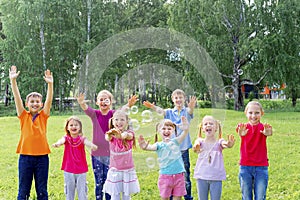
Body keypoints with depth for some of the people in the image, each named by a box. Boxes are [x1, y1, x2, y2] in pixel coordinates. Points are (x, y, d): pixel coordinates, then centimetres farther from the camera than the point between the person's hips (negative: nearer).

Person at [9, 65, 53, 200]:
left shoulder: (43, 116, 3)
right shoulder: (23, 116, 3)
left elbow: (49, 100, -10)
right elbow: (17, 98, -7)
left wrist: (50, 84, -24)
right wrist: (13, 80, -18)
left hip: (42, 157, 0)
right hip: (25, 156, 0)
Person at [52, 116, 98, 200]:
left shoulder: (82, 138, -5)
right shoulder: (66, 138, -3)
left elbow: (86, 142, -28)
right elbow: (62, 140, -27)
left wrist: (92, 145, -52)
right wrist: (57, 143, -52)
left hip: (81, 170, -1)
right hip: (68, 170, 1)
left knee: (82, 192, 9)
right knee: (69, 192, 12)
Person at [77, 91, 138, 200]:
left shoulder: (113, 114, -2)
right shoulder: (94, 114, -2)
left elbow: (122, 110, -23)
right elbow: (86, 109, -22)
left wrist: (128, 105, -46)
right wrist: (82, 103, -46)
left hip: (110, 154, 0)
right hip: (96, 154, 0)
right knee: (98, 182, 8)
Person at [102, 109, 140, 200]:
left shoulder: (129, 133, -7)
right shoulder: (111, 134, -5)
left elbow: (127, 135, -32)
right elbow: (107, 138, -29)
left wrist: (121, 135, -58)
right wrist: (110, 134, -56)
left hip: (127, 170, 0)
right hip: (114, 170, 0)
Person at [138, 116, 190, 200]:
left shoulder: (175, 141, 5)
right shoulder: (159, 145, -1)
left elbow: (183, 135, -14)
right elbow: (151, 147, -23)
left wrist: (186, 129, -38)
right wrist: (144, 146, -47)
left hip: (179, 175, 2)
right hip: (165, 176, -1)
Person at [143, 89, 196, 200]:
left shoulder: (187, 111, 1)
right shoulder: (170, 112, 5)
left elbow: (190, 111, -22)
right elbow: (161, 111, -15)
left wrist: (192, 107, -47)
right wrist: (152, 107, -37)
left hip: (183, 147, -2)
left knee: (186, 173, 3)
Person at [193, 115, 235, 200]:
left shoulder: (219, 142, -1)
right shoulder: (201, 141, 1)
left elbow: (225, 144, -24)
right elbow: (197, 143, -23)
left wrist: (229, 144, -49)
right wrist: (195, 147, -48)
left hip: (216, 177, -1)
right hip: (202, 176, 1)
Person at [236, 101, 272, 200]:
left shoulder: (263, 127, -4)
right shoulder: (243, 127, -3)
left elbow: (268, 133, -29)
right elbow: (239, 131, -28)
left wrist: (267, 133, -55)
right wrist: (241, 133, -54)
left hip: (261, 167, 0)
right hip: (245, 167, 1)